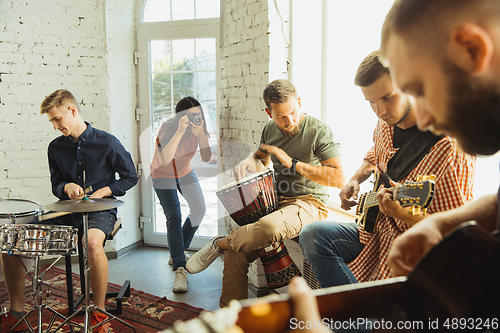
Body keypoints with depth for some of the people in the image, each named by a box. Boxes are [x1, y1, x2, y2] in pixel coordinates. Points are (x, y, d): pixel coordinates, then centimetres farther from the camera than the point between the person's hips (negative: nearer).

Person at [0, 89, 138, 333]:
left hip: (100, 211, -5)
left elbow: (130, 177, 1)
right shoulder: (56, 148, 8)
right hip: (66, 212, 6)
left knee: (93, 242, -40)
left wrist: (102, 192, -12)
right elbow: (56, 186, 13)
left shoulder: (107, 143, -6)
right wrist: (67, 187, -11)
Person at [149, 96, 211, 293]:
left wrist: (200, 134, -39)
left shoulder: (198, 126, -16)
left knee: (199, 210, 2)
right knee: (174, 217, -18)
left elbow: (206, 158, -25)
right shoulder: (168, 128, -30)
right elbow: (164, 160, -45)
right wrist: (180, 132, -49)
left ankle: (178, 252, 25)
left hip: (185, 173, 6)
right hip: (163, 175, -5)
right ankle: (180, 269, -19)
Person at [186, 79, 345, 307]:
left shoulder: (318, 131, -10)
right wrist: (250, 161, 3)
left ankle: (219, 244, -11)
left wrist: (293, 163, -18)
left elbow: (339, 179, -16)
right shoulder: (270, 129, 9)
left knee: (270, 227, -39)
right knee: (235, 253, -12)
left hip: (308, 203, -5)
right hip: (275, 201, 6)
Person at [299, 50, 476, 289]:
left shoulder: (451, 148, -24)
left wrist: (403, 214, -35)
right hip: (379, 231, 8)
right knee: (313, 236, -8)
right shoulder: (387, 122, 1)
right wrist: (355, 180, 6)